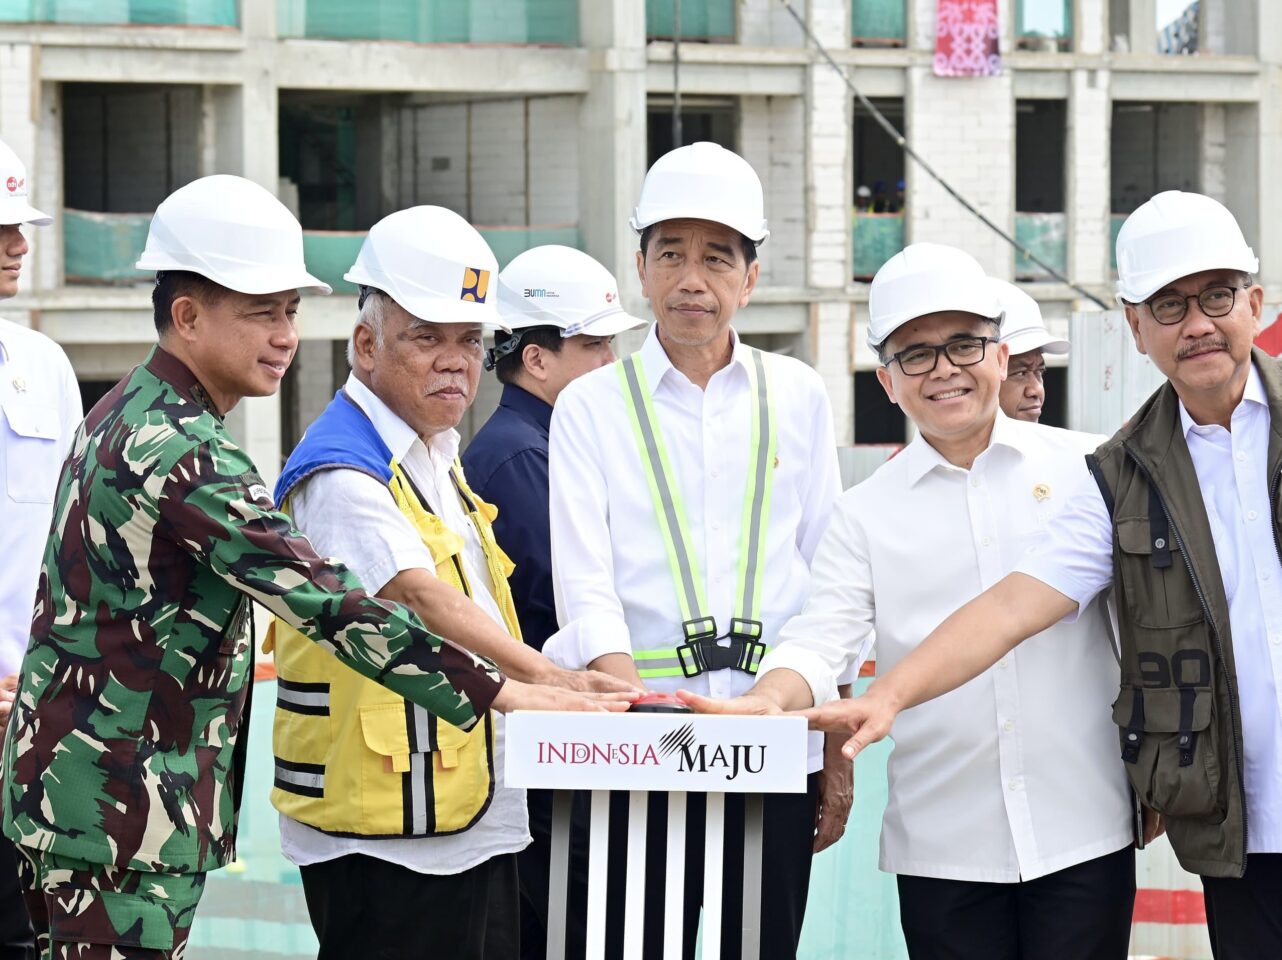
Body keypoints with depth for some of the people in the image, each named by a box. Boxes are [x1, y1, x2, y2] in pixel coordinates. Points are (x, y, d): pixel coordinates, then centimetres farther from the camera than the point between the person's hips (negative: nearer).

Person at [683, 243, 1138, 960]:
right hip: (942, 845, 1)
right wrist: (766, 704, -24)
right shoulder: (866, 514, 7)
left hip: (1085, 828, -1)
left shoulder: (1088, 469, 5)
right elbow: (821, 642, -2)